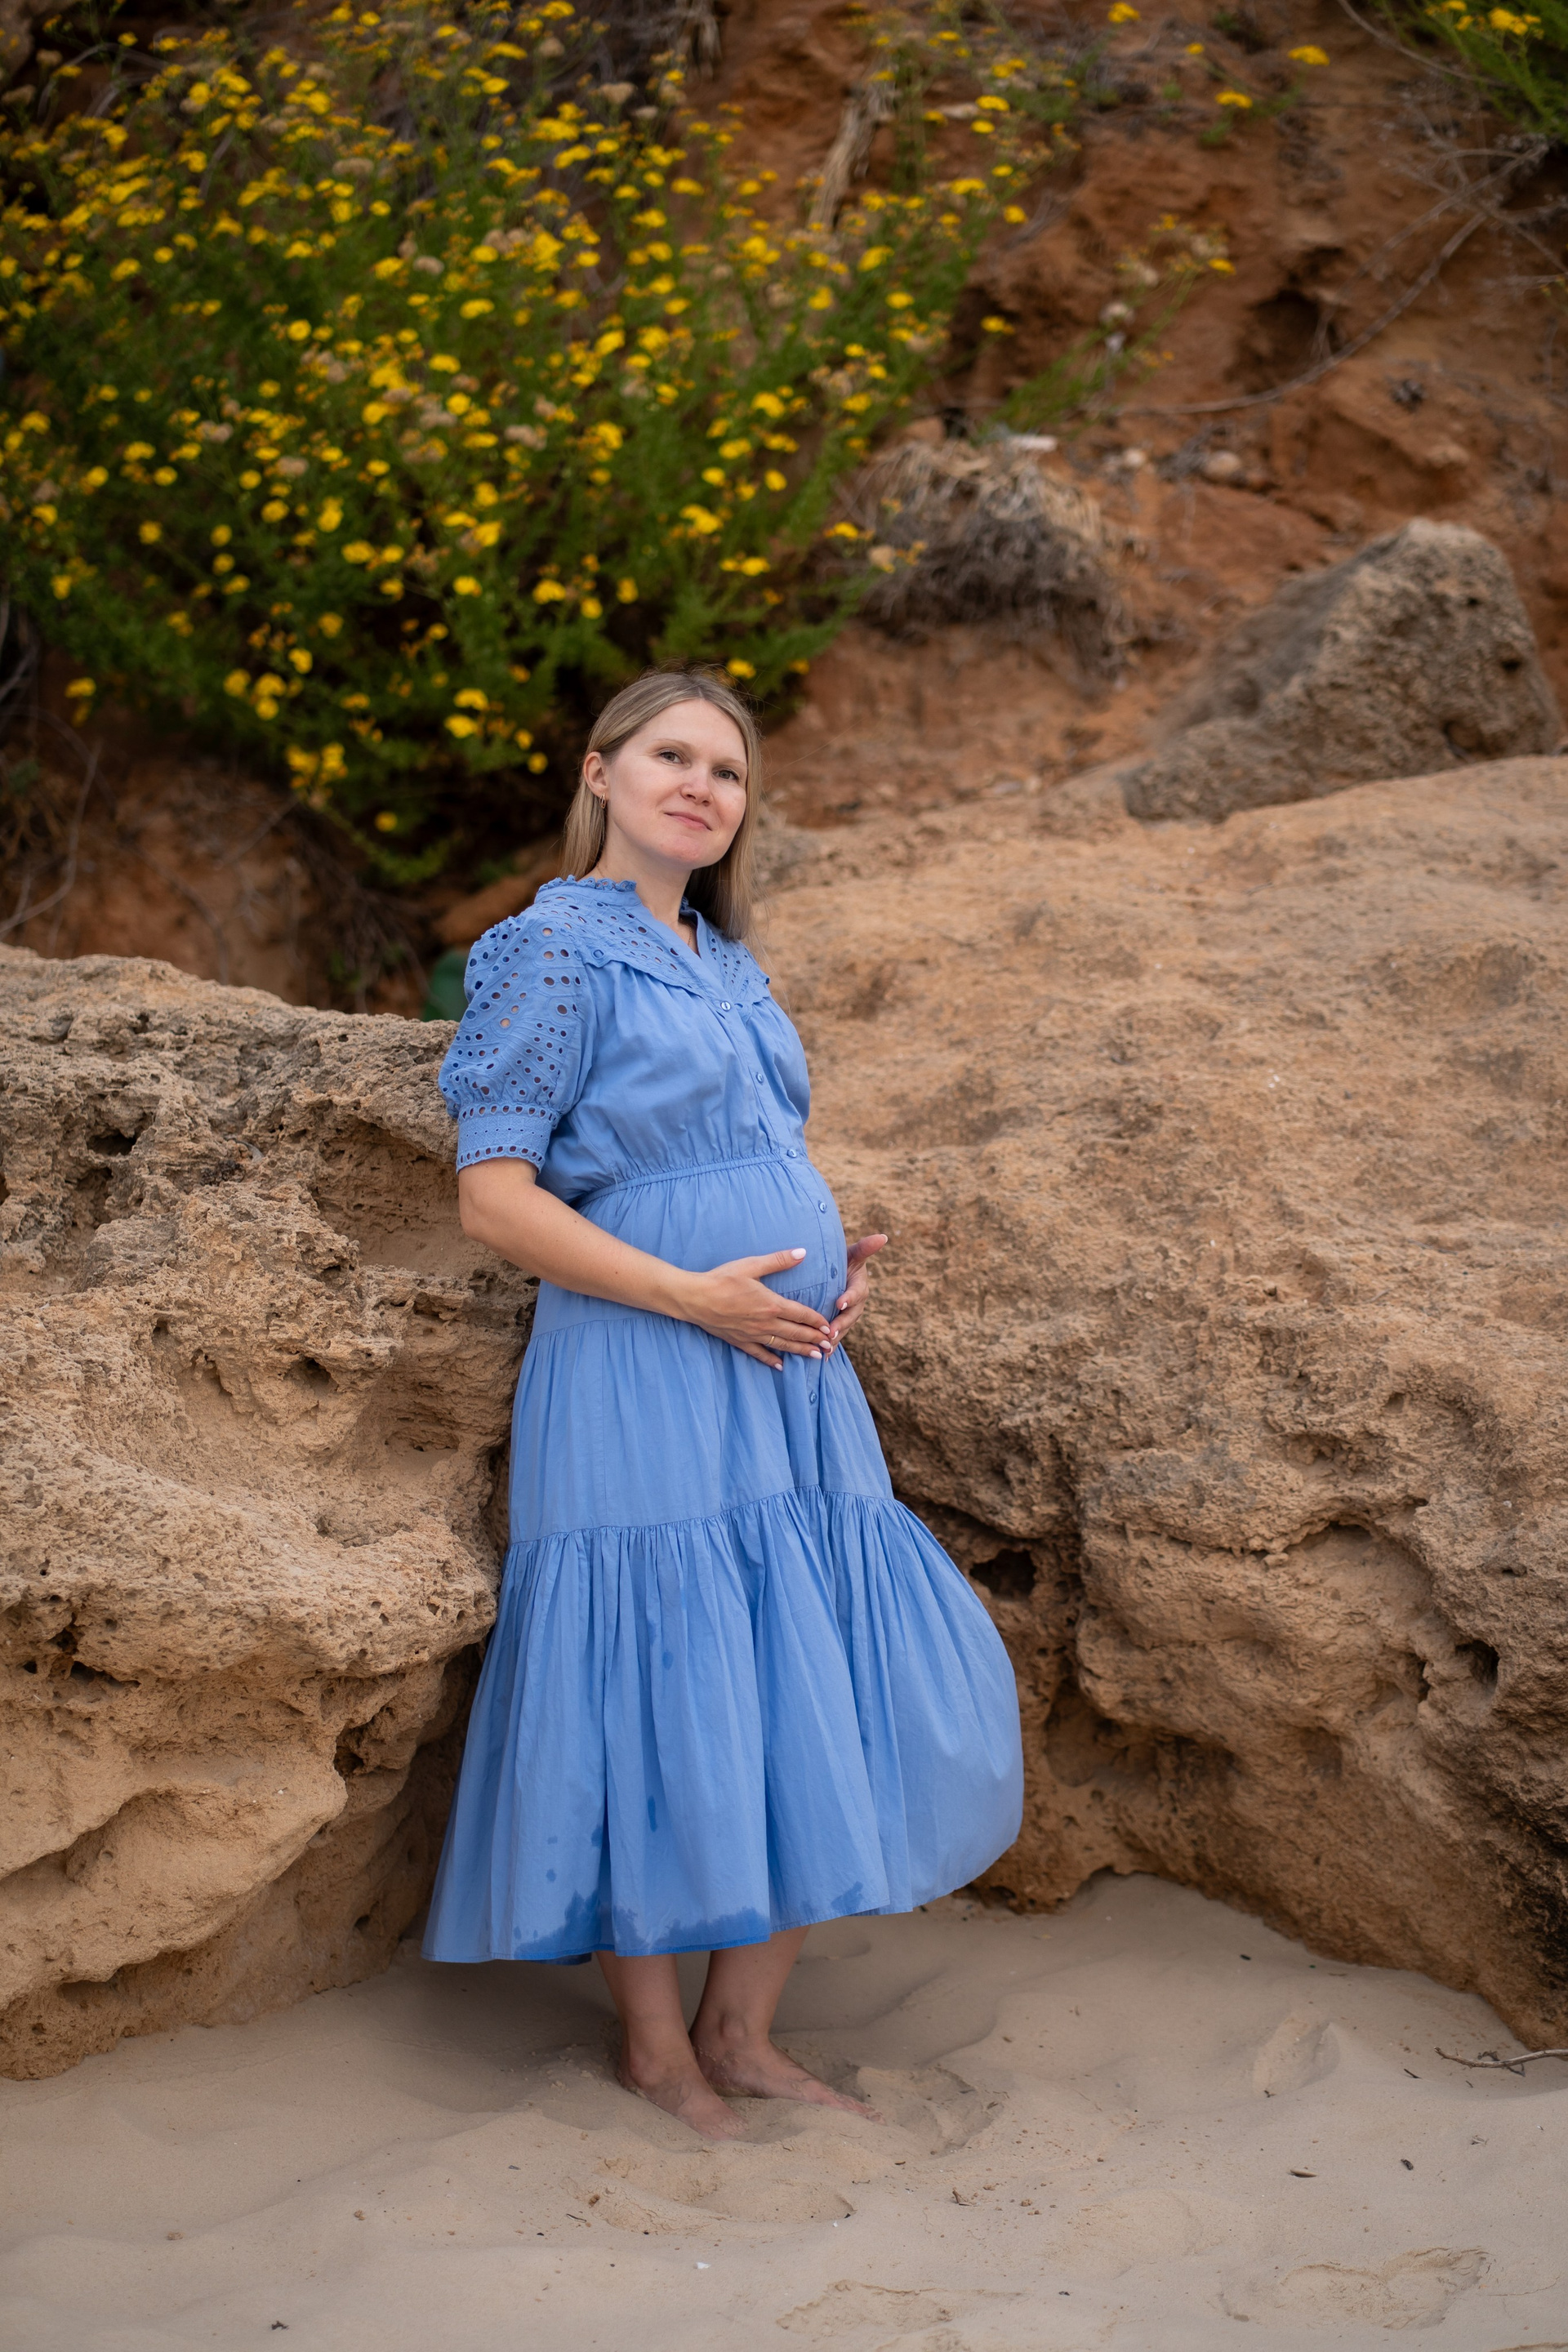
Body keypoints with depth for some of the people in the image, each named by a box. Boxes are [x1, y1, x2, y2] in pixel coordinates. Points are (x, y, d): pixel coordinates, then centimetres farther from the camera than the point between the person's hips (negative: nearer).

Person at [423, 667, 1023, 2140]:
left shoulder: (727, 963, 18)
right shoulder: (561, 950, -6)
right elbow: (494, 1198, -12)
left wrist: (836, 1267, 7)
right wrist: (695, 1296, -16)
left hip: (790, 1375, 8)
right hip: (643, 1386, -8)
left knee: (835, 1711, 7)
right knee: (661, 1704, -2)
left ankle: (742, 2031, 21)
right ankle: (657, 2052, 16)